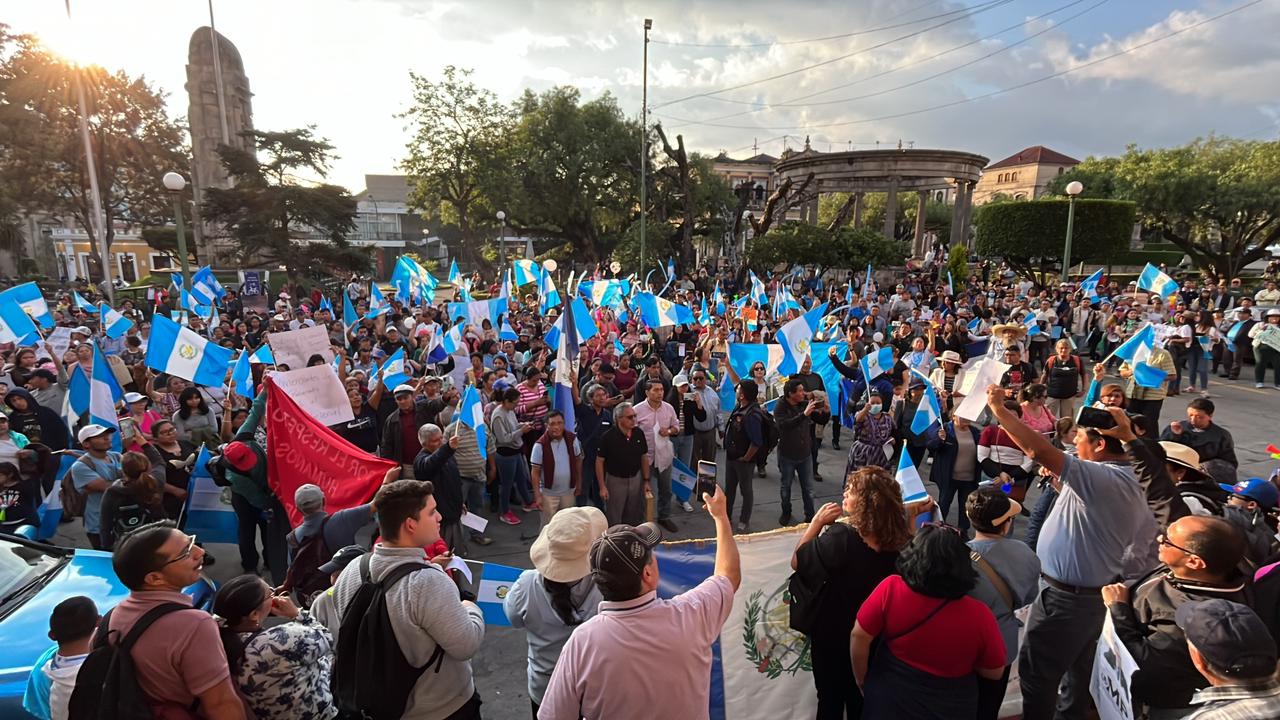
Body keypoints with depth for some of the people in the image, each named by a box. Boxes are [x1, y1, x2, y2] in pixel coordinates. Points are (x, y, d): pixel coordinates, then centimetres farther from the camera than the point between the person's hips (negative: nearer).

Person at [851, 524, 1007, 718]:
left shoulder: (890, 589, -24)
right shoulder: (978, 615, -23)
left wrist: (861, 679, 0)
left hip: (889, 701, -1)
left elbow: (859, 636, -16)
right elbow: (995, 672, -7)